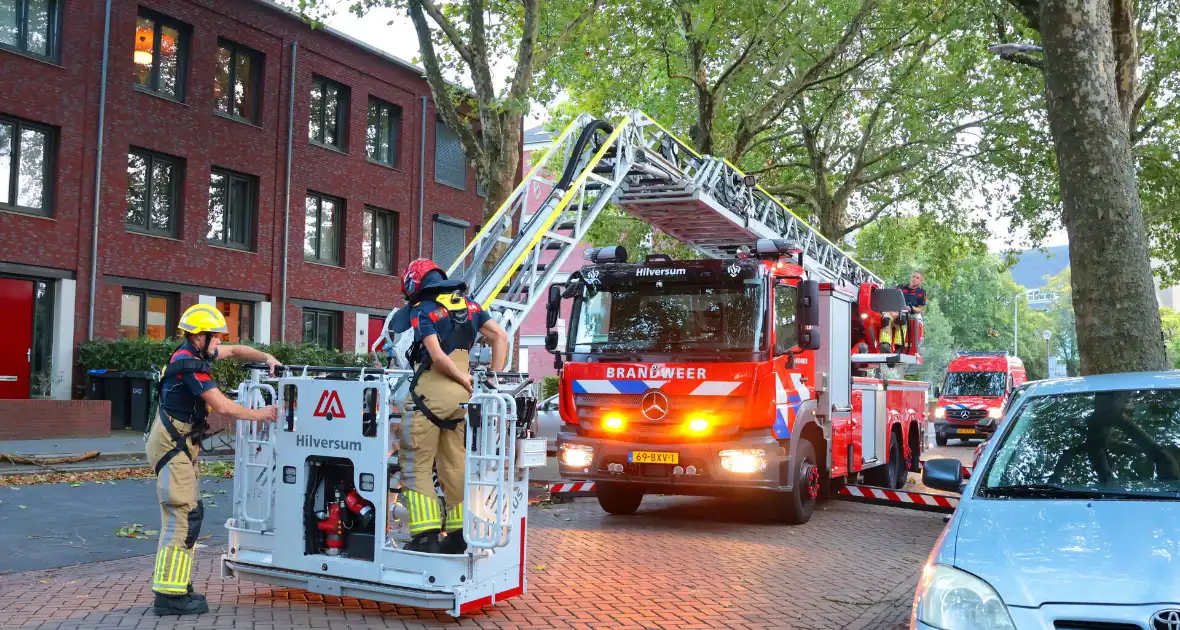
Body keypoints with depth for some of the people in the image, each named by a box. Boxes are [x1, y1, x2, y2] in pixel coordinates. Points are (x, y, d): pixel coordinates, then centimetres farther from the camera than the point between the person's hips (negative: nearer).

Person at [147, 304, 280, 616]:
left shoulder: (196, 353, 8)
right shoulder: (190, 364, -20)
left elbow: (234, 351, 23)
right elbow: (222, 406, -21)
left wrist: (267, 358, 8)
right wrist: (259, 414, -10)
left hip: (179, 444, 10)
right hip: (172, 445, -10)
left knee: (189, 514, 12)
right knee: (182, 516, -12)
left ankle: (175, 585, 17)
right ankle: (169, 595, -10)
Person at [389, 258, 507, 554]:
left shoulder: (422, 310, -6)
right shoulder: (469, 304, 13)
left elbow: (438, 357, -18)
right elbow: (501, 337, 8)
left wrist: (467, 381, -7)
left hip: (433, 393, -6)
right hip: (461, 396, 7)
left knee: (416, 464, 0)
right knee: (455, 464, 13)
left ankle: (426, 535, -6)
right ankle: (460, 533, 15)